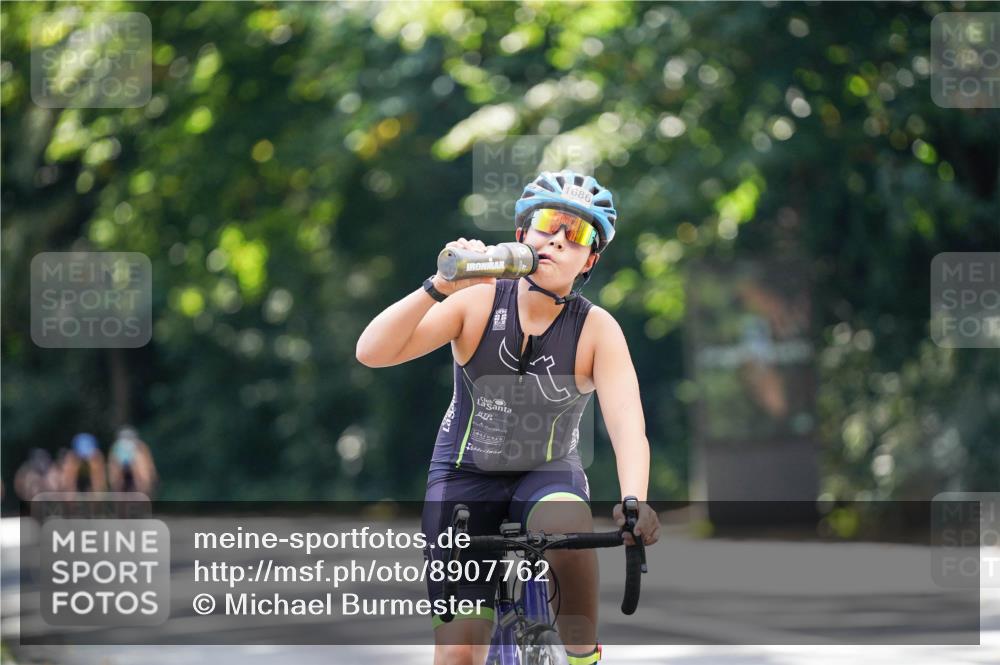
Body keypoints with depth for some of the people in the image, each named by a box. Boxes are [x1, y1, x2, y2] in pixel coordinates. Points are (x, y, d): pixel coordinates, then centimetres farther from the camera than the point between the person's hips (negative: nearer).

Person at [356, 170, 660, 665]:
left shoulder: (597, 330, -15)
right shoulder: (478, 303, -16)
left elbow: (627, 425, -28)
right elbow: (371, 352, -24)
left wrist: (634, 502, -47)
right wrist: (439, 287, -38)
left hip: (549, 472, 0)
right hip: (465, 475, 0)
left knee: (568, 530, -36)